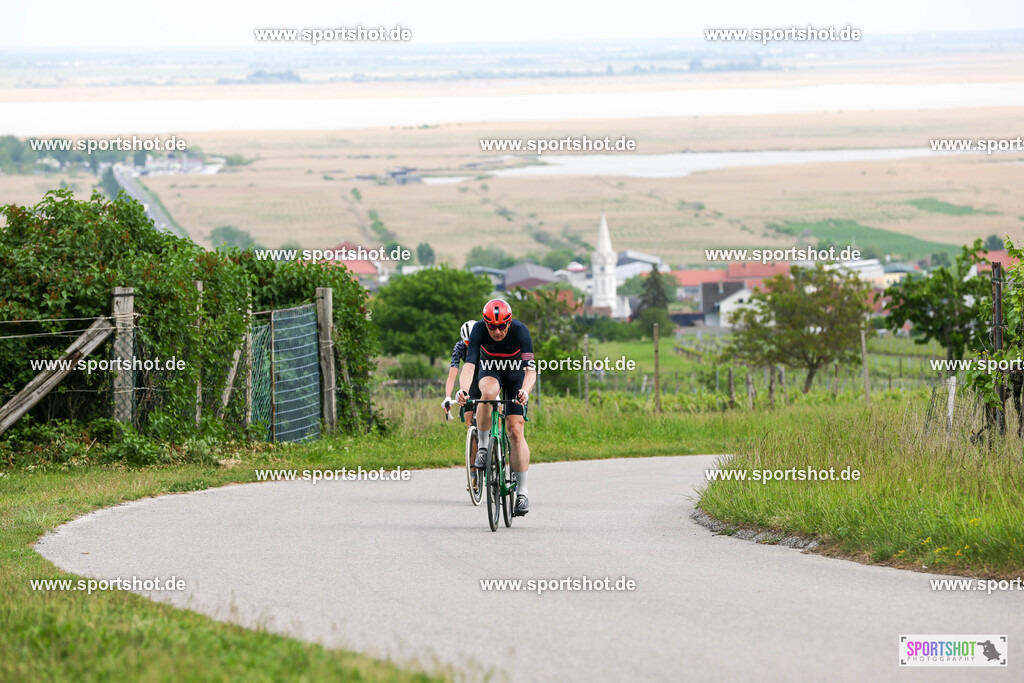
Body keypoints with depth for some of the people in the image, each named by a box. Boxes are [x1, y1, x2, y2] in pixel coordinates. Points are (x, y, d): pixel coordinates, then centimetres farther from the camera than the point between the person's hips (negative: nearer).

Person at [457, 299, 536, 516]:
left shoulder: (520, 331, -32)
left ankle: (522, 491, -4)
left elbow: (531, 370, -39)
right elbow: (469, 364, -37)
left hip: (516, 375, -1)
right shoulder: (479, 330, -29)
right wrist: (463, 390, -57)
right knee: (488, 392, -37)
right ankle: (483, 445, -17)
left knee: (516, 431, -11)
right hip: (489, 371, 1)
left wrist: (525, 391, -59)